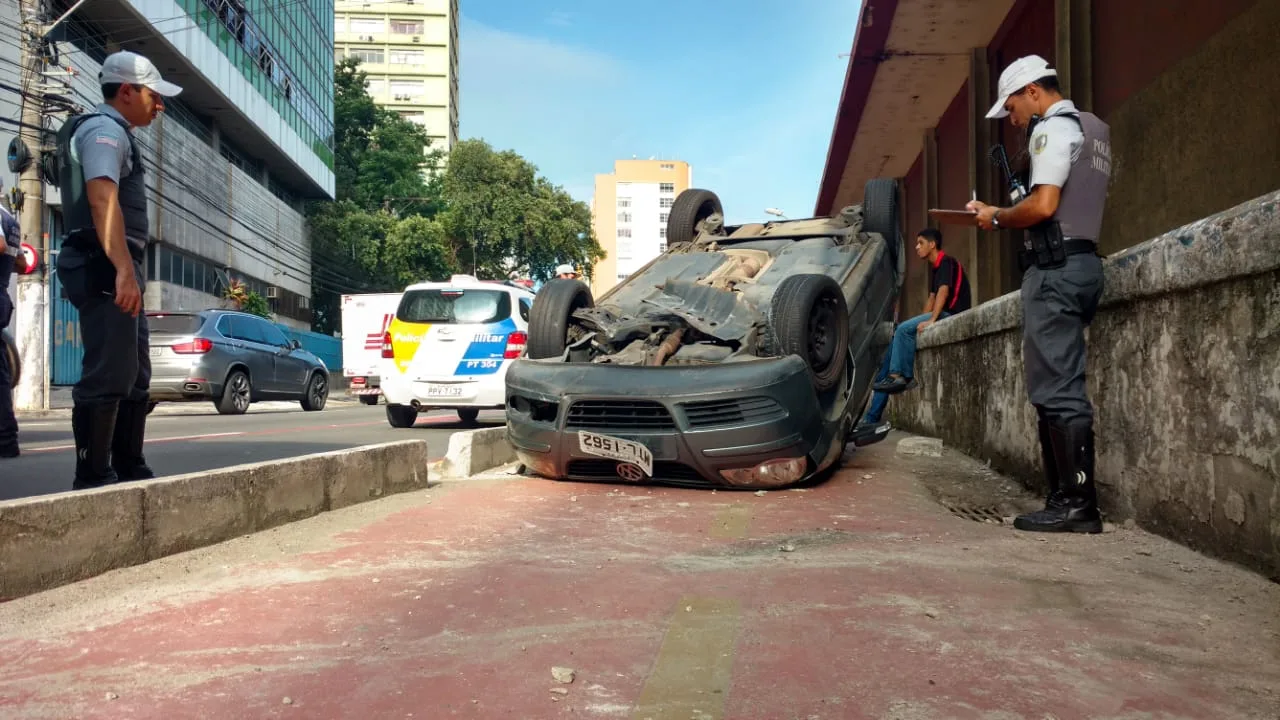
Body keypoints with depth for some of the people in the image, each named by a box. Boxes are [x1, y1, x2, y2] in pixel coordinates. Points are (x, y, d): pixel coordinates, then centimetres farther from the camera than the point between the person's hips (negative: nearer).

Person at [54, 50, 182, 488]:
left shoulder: (112, 133, 25)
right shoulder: (105, 129, -8)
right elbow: (103, 199, -24)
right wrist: (123, 269, -33)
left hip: (112, 270, 11)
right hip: (106, 270, -11)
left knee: (134, 376, 13)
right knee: (107, 376, -11)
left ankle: (129, 469, 20)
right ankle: (93, 478, -7)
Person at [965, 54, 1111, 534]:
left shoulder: (1053, 128, -6)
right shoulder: (1092, 129, 24)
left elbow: (1043, 206, -19)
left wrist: (996, 217, -2)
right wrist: (1008, 216, 17)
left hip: (1055, 265, -10)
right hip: (1081, 261, 10)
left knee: (1057, 390, -11)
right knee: (1059, 387, 7)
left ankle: (1076, 504, -10)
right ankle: (1068, 499, 7)